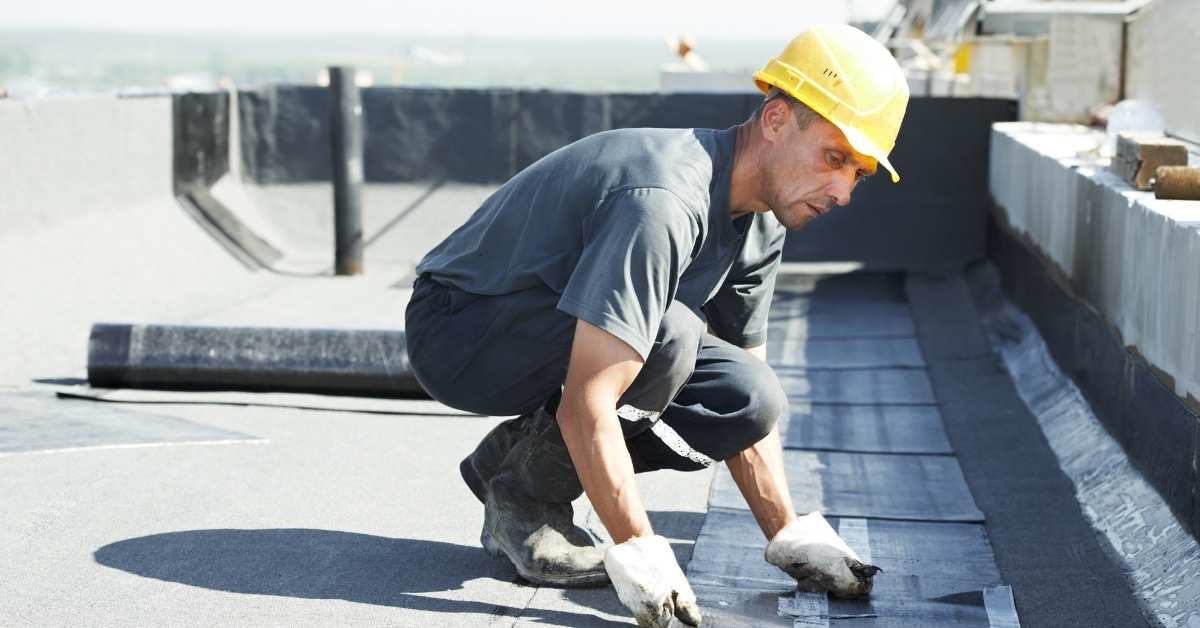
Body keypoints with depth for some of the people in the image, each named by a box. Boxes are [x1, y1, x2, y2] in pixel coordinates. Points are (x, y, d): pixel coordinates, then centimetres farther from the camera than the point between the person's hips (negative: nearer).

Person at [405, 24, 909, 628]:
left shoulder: (760, 224, -2)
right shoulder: (667, 201, -32)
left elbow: (745, 406, 5)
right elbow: (587, 406, -36)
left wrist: (791, 537, -2)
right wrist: (639, 555, -35)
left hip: (559, 342, 9)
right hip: (455, 333, -9)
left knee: (751, 398, -8)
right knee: (668, 336, -32)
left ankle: (517, 456, 4)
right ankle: (524, 493, -10)